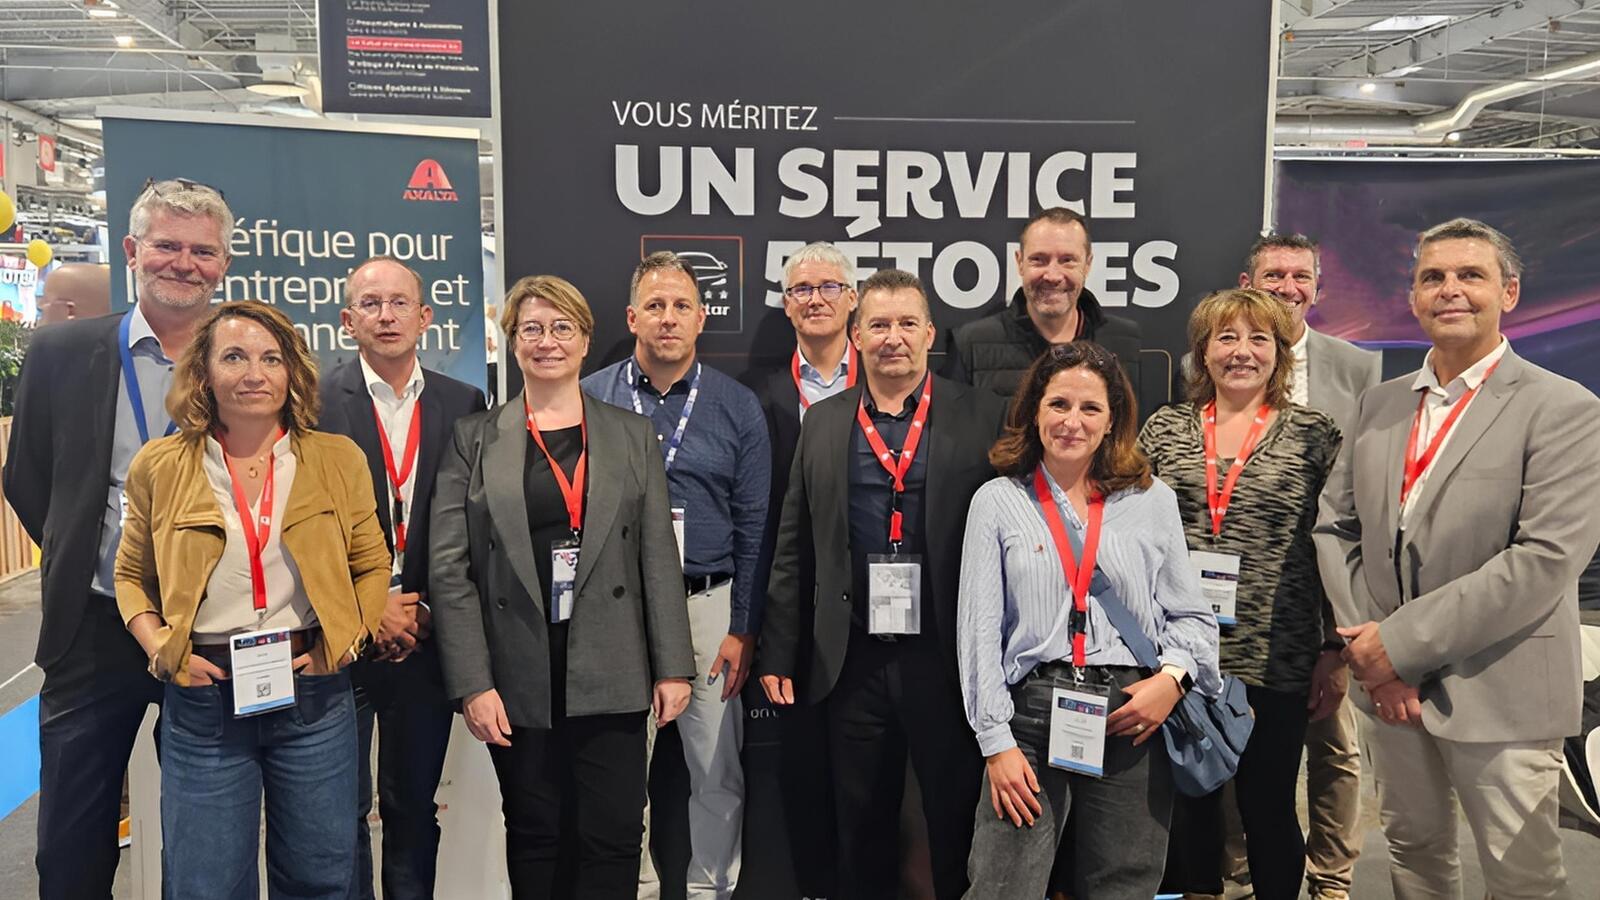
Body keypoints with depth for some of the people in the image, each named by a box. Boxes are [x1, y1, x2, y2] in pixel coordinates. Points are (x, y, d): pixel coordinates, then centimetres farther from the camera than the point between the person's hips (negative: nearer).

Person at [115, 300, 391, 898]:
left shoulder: (338, 459, 0)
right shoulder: (160, 467, 1)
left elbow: (372, 567, 7)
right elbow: (132, 575, 12)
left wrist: (345, 640, -7)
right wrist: (159, 649, -4)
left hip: (313, 694, 0)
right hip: (203, 697, 0)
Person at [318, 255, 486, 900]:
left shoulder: (463, 404, 4)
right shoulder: (314, 401, -3)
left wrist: (427, 610, -4)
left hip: (425, 638, 2)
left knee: (414, 808, 14)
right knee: (342, 813, 7)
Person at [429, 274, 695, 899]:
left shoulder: (632, 435, 7)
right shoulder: (474, 439, 4)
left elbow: (659, 557, 5)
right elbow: (449, 570, -1)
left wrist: (673, 666, 0)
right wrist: (472, 684, -8)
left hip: (611, 677, 0)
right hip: (518, 681, 0)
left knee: (614, 838, 2)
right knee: (532, 839, 11)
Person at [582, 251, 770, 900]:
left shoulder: (737, 407, 3)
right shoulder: (589, 400, 3)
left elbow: (754, 528, 3)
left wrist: (743, 628, -3)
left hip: (709, 604, 0)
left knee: (718, 767, 8)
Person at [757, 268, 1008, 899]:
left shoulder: (983, 418, -2)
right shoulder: (822, 423, 7)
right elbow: (794, 550, 8)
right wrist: (776, 654, 6)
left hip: (948, 658, -2)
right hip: (854, 661, 3)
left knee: (959, 824, 10)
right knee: (860, 831, 15)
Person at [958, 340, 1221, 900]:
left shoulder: (1152, 501, 8)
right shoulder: (997, 502, 4)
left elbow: (1191, 615, 12)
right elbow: (979, 629, 0)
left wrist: (1172, 676, -9)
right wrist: (997, 742, -6)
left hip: (1133, 719, 2)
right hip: (1031, 714, -1)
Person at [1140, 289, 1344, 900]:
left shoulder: (1313, 434, 1)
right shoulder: (1165, 428, 5)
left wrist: (1335, 652, -2)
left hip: (1277, 661, -1)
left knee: (1268, 809, 10)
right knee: (1188, 805, 12)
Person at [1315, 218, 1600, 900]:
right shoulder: (1380, 404, 9)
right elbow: (1335, 527, 7)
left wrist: (1403, 641, -18)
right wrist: (1365, 645, -7)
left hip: (1499, 693, -4)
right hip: (1391, 686, 5)